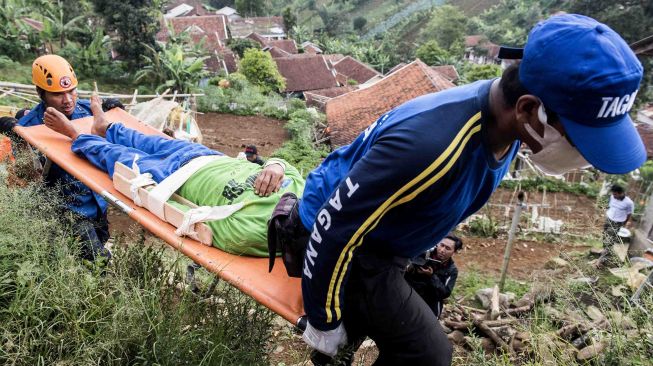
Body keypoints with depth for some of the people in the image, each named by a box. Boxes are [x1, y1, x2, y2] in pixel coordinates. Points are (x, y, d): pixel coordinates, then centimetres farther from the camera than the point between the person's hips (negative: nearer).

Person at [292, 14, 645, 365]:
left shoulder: (504, 121, -12)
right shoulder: (430, 144, -41)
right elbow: (334, 232, -32)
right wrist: (323, 322, -17)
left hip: (384, 242, 8)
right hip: (342, 241, -8)